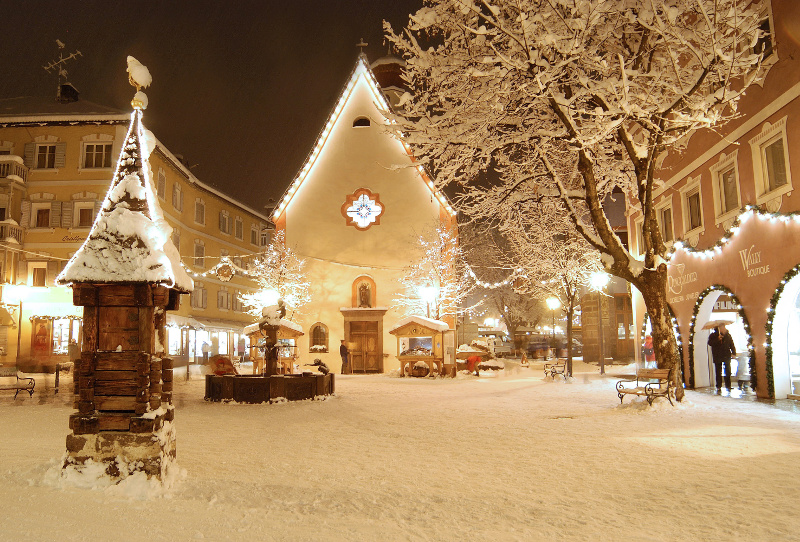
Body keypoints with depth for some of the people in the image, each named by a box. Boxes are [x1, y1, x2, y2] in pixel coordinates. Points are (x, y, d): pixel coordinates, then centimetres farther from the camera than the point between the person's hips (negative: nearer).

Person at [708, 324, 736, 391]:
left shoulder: (728, 335, 9)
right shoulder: (713, 335, 2)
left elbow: (731, 344, 10)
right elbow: (710, 343, -10)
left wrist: (733, 353, -1)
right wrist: (717, 339, -21)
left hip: (726, 356, 2)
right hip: (717, 357, -2)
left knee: (728, 372, 4)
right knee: (718, 373, -1)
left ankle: (728, 386, 12)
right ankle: (718, 387, 5)